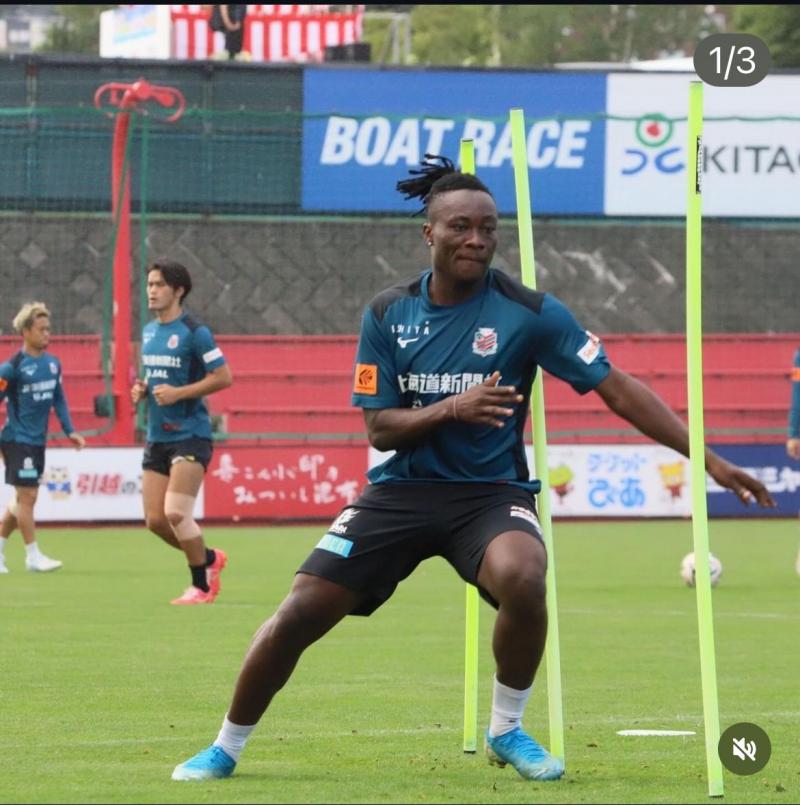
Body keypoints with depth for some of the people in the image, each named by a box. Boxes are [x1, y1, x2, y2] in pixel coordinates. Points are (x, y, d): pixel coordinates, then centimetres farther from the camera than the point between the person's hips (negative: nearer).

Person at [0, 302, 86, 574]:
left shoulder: (52, 363, 8)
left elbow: (59, 399, 17)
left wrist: (69, 430, 11)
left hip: (38, 441, 7)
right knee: (27, 495, -7)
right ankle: (33, 556, -2)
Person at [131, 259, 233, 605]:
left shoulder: (194, 333, -11)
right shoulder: (149, 331, 13)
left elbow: (223, 376, -13)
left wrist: (178, 393, -19)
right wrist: (142, 390, 4)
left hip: (190, 436, -8)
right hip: (157, 436, 8)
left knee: (176, 514, -16)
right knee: (155, 520, 4)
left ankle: (201, 586, 0)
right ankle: (209, 559, 27)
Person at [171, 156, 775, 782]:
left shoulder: (528, 312, -9)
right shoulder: (387, 315, -2)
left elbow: (619, 389, -10)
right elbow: (379, 428, -2)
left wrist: (709, 459, -15)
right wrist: (452, 409, -22)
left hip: (492, 491, -2)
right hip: (401, 490, 2)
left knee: (522, 578, -36)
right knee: (299, 615, -7)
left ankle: (507, 731, -9)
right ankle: (227, 748, 16)